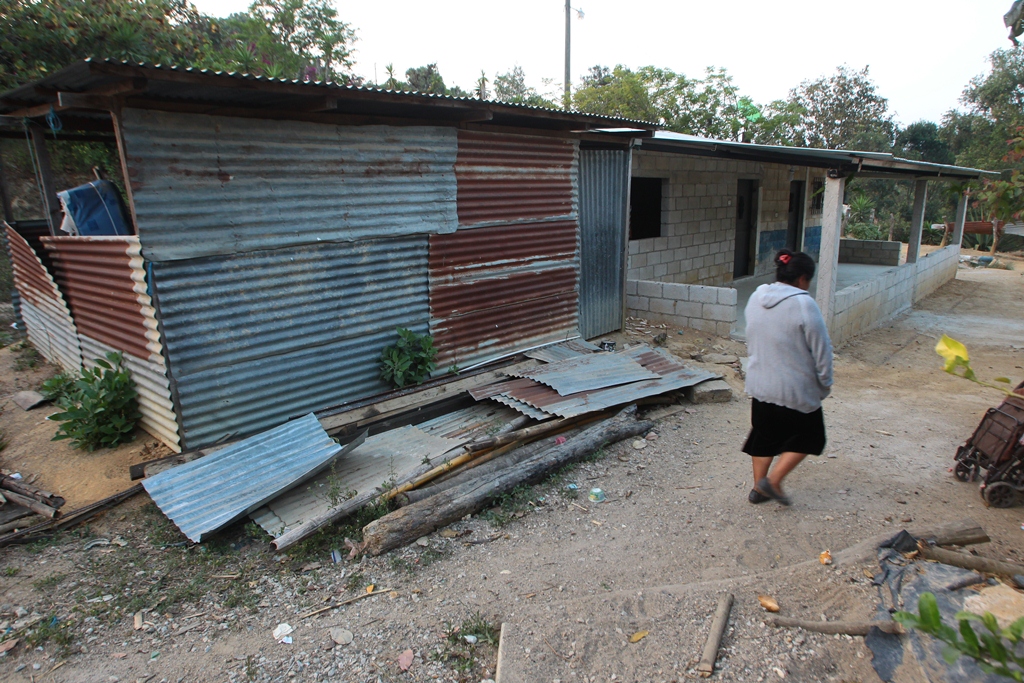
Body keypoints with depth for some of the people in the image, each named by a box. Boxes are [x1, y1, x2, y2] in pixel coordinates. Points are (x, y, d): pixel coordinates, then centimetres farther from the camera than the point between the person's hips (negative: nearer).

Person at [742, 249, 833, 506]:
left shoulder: (756, 298, 0)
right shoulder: (803, 304, -20)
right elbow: (821, 350, -13)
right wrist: (825, 383, 1)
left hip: (759, 384, 6)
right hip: (795, 389, -6)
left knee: (764, 435, 19)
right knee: (806, 436, 15)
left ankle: (759, 488, 27)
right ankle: (772, 481, 10)